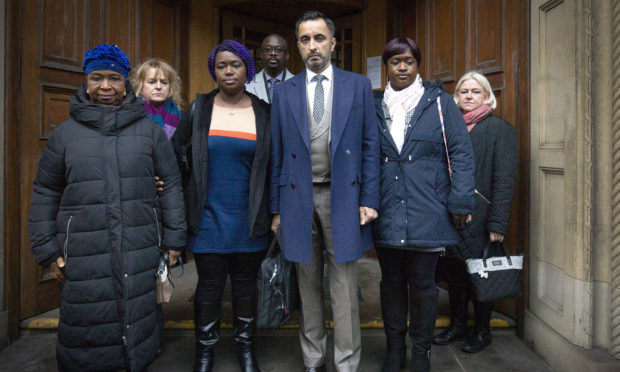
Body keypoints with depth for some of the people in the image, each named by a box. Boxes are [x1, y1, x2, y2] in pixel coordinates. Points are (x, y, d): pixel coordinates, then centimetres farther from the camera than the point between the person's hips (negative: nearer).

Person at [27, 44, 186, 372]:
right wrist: (47, 250, 6)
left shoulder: (149, 130, 5)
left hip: (139, 250, 0)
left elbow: (171, 184, 6)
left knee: (137, 324, 9)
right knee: (85, 329, 7)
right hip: (83, 254, 1)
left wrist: (173, 237, 3)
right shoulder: (65, 133, 7)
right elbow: (45, 194, 10)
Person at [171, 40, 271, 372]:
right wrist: (190, 195, 3)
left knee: (245, 284, 12)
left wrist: (270, 212, 2)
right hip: (208, 216, 0)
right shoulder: (198, 109, 3)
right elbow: (178, 155, 7)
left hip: (248, 218, 0)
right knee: (209, 285, 8)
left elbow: (272, 165, 4)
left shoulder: (263, 112, 3)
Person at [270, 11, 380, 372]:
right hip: (299, 197, 2)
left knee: (345, 289, 4)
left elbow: (370, 146, 2)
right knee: (308, 287, 13)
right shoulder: (284, 91, 8)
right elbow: (277, 153, 7)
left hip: (343, 196, -1)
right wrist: (276, 206, 4)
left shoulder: (359, 85, 5)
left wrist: (369, 199, -4)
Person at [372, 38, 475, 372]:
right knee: (391, 281, 12)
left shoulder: (439, 102, 2)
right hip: (386, 214, 3)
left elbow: (461, 153, -1)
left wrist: (460, 203, -7)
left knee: (422, 283, 7)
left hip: (427, 214, -2)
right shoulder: (374, 106, 10)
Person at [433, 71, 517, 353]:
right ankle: (457, 325, 31)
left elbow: (504, 180, -10)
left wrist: (498, 223, -15)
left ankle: (482, 331, 26)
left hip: (478, 217, -4)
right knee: (454, 271, 13)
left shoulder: (499, 128, -4)